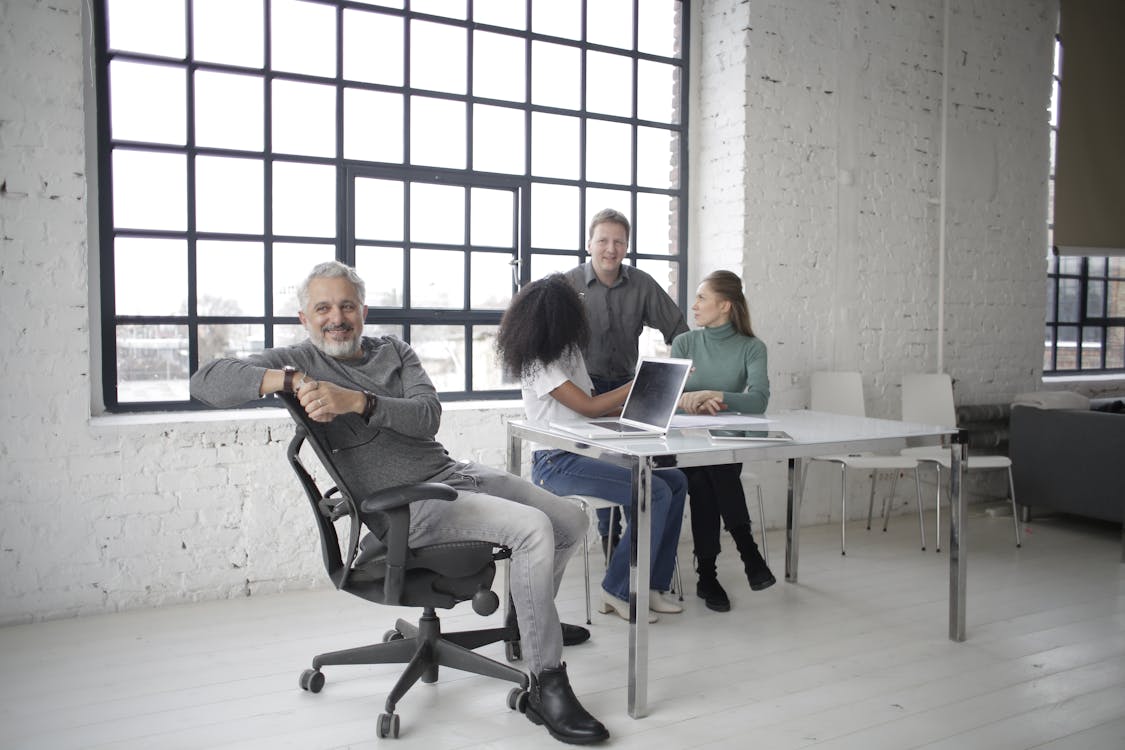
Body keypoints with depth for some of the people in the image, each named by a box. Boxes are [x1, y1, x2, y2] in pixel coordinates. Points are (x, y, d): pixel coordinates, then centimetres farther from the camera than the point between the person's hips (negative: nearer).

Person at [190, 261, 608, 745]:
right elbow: (206, 381, -15)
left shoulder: (395, 351, 13)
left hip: (456, 472, 8)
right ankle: (546, 687, -18)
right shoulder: (300, 361, 0)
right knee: (534, 528, -28)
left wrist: (357, 400, -22)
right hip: (410, 505, -7)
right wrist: (291, 380, -27)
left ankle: (531, 621, 38)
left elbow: (428, 414, -5)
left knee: (571, 523, 13)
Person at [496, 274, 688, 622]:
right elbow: (589, 407, -17)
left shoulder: (568, 351, 15)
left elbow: (592, 403, 17)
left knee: (675, 481, 0)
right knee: (655, 493, -21)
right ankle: (619, 591, -8)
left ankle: (651, 584, 2)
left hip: (586, 454, 9)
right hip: (557, 464, -9)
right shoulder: (538, 364, -13)